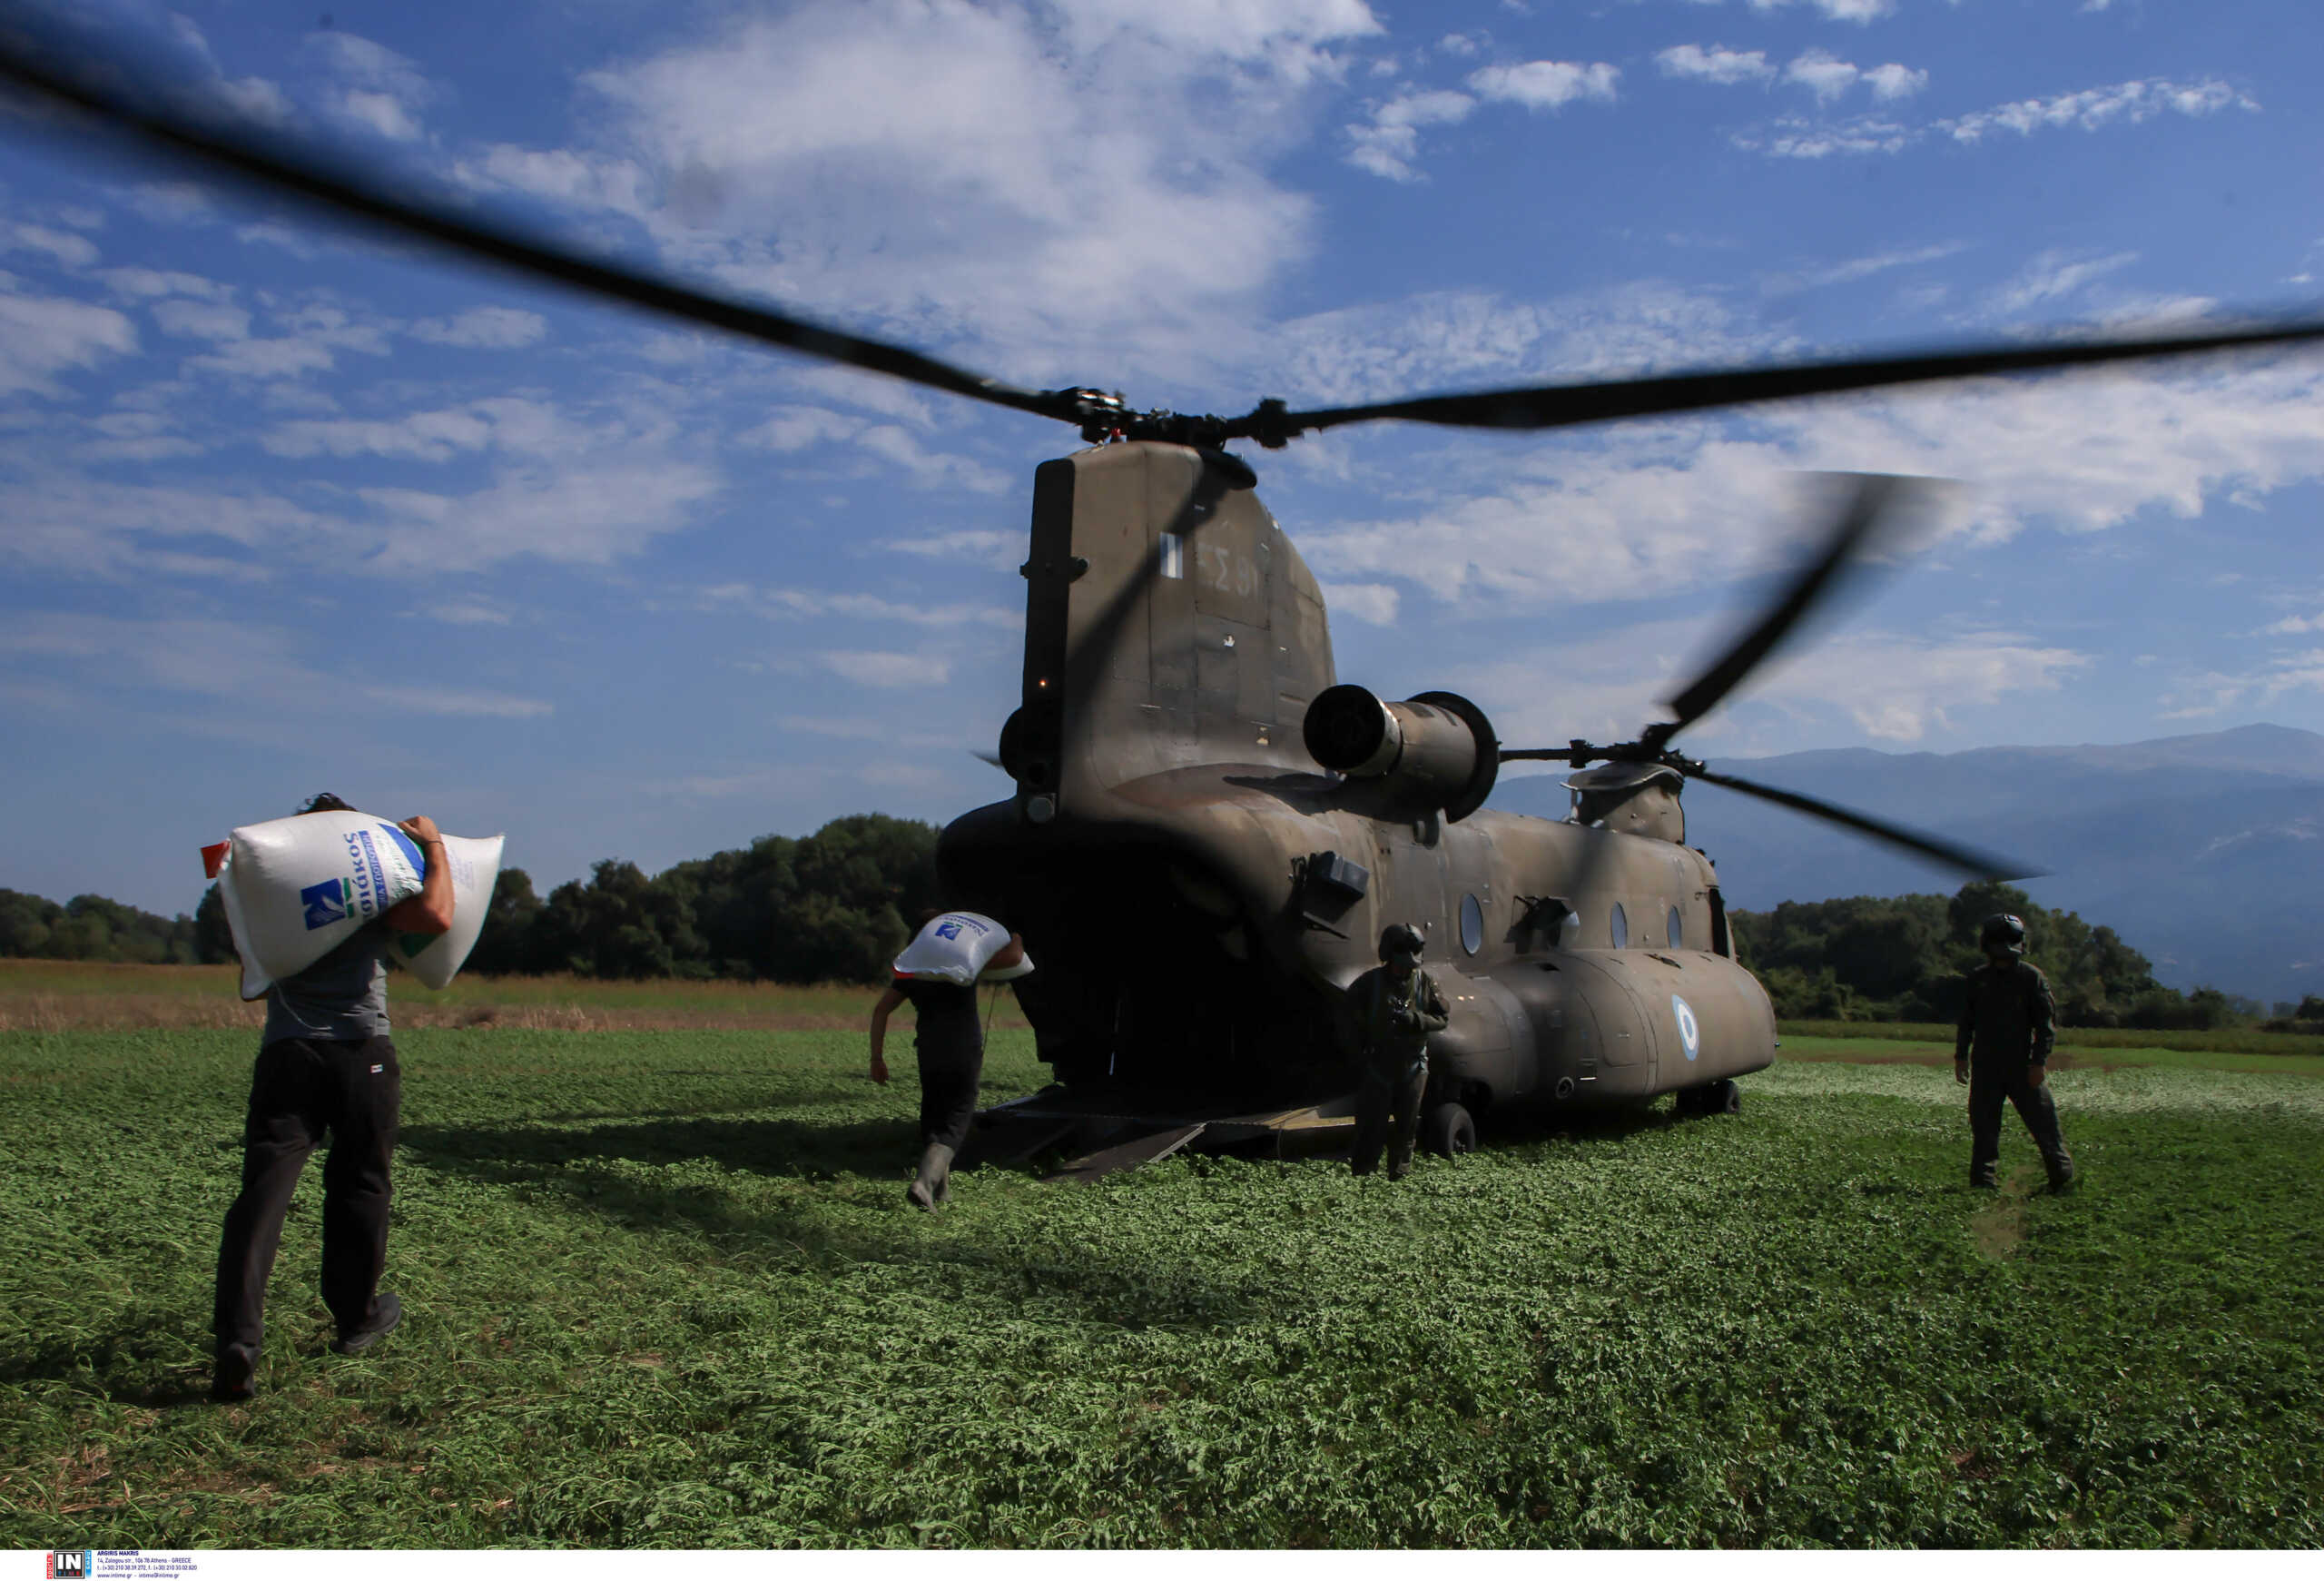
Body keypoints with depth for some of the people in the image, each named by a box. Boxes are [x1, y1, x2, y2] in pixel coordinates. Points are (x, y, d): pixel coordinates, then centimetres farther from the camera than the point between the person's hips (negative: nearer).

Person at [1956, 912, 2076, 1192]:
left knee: (2043, 1121, -1)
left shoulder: (2032, 977, -1)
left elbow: (2046, 1022, -4)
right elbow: (1966, 1021, 17)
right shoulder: (1978, 979, 10)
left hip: (2022, 1066, -3)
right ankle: (1982, 1183, 10)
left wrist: (2039, 1062, -11)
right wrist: (1960, 1056, 11)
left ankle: (2063, 1179, 11)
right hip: (1985, 1066, 3)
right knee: (1983, 1127, 4)